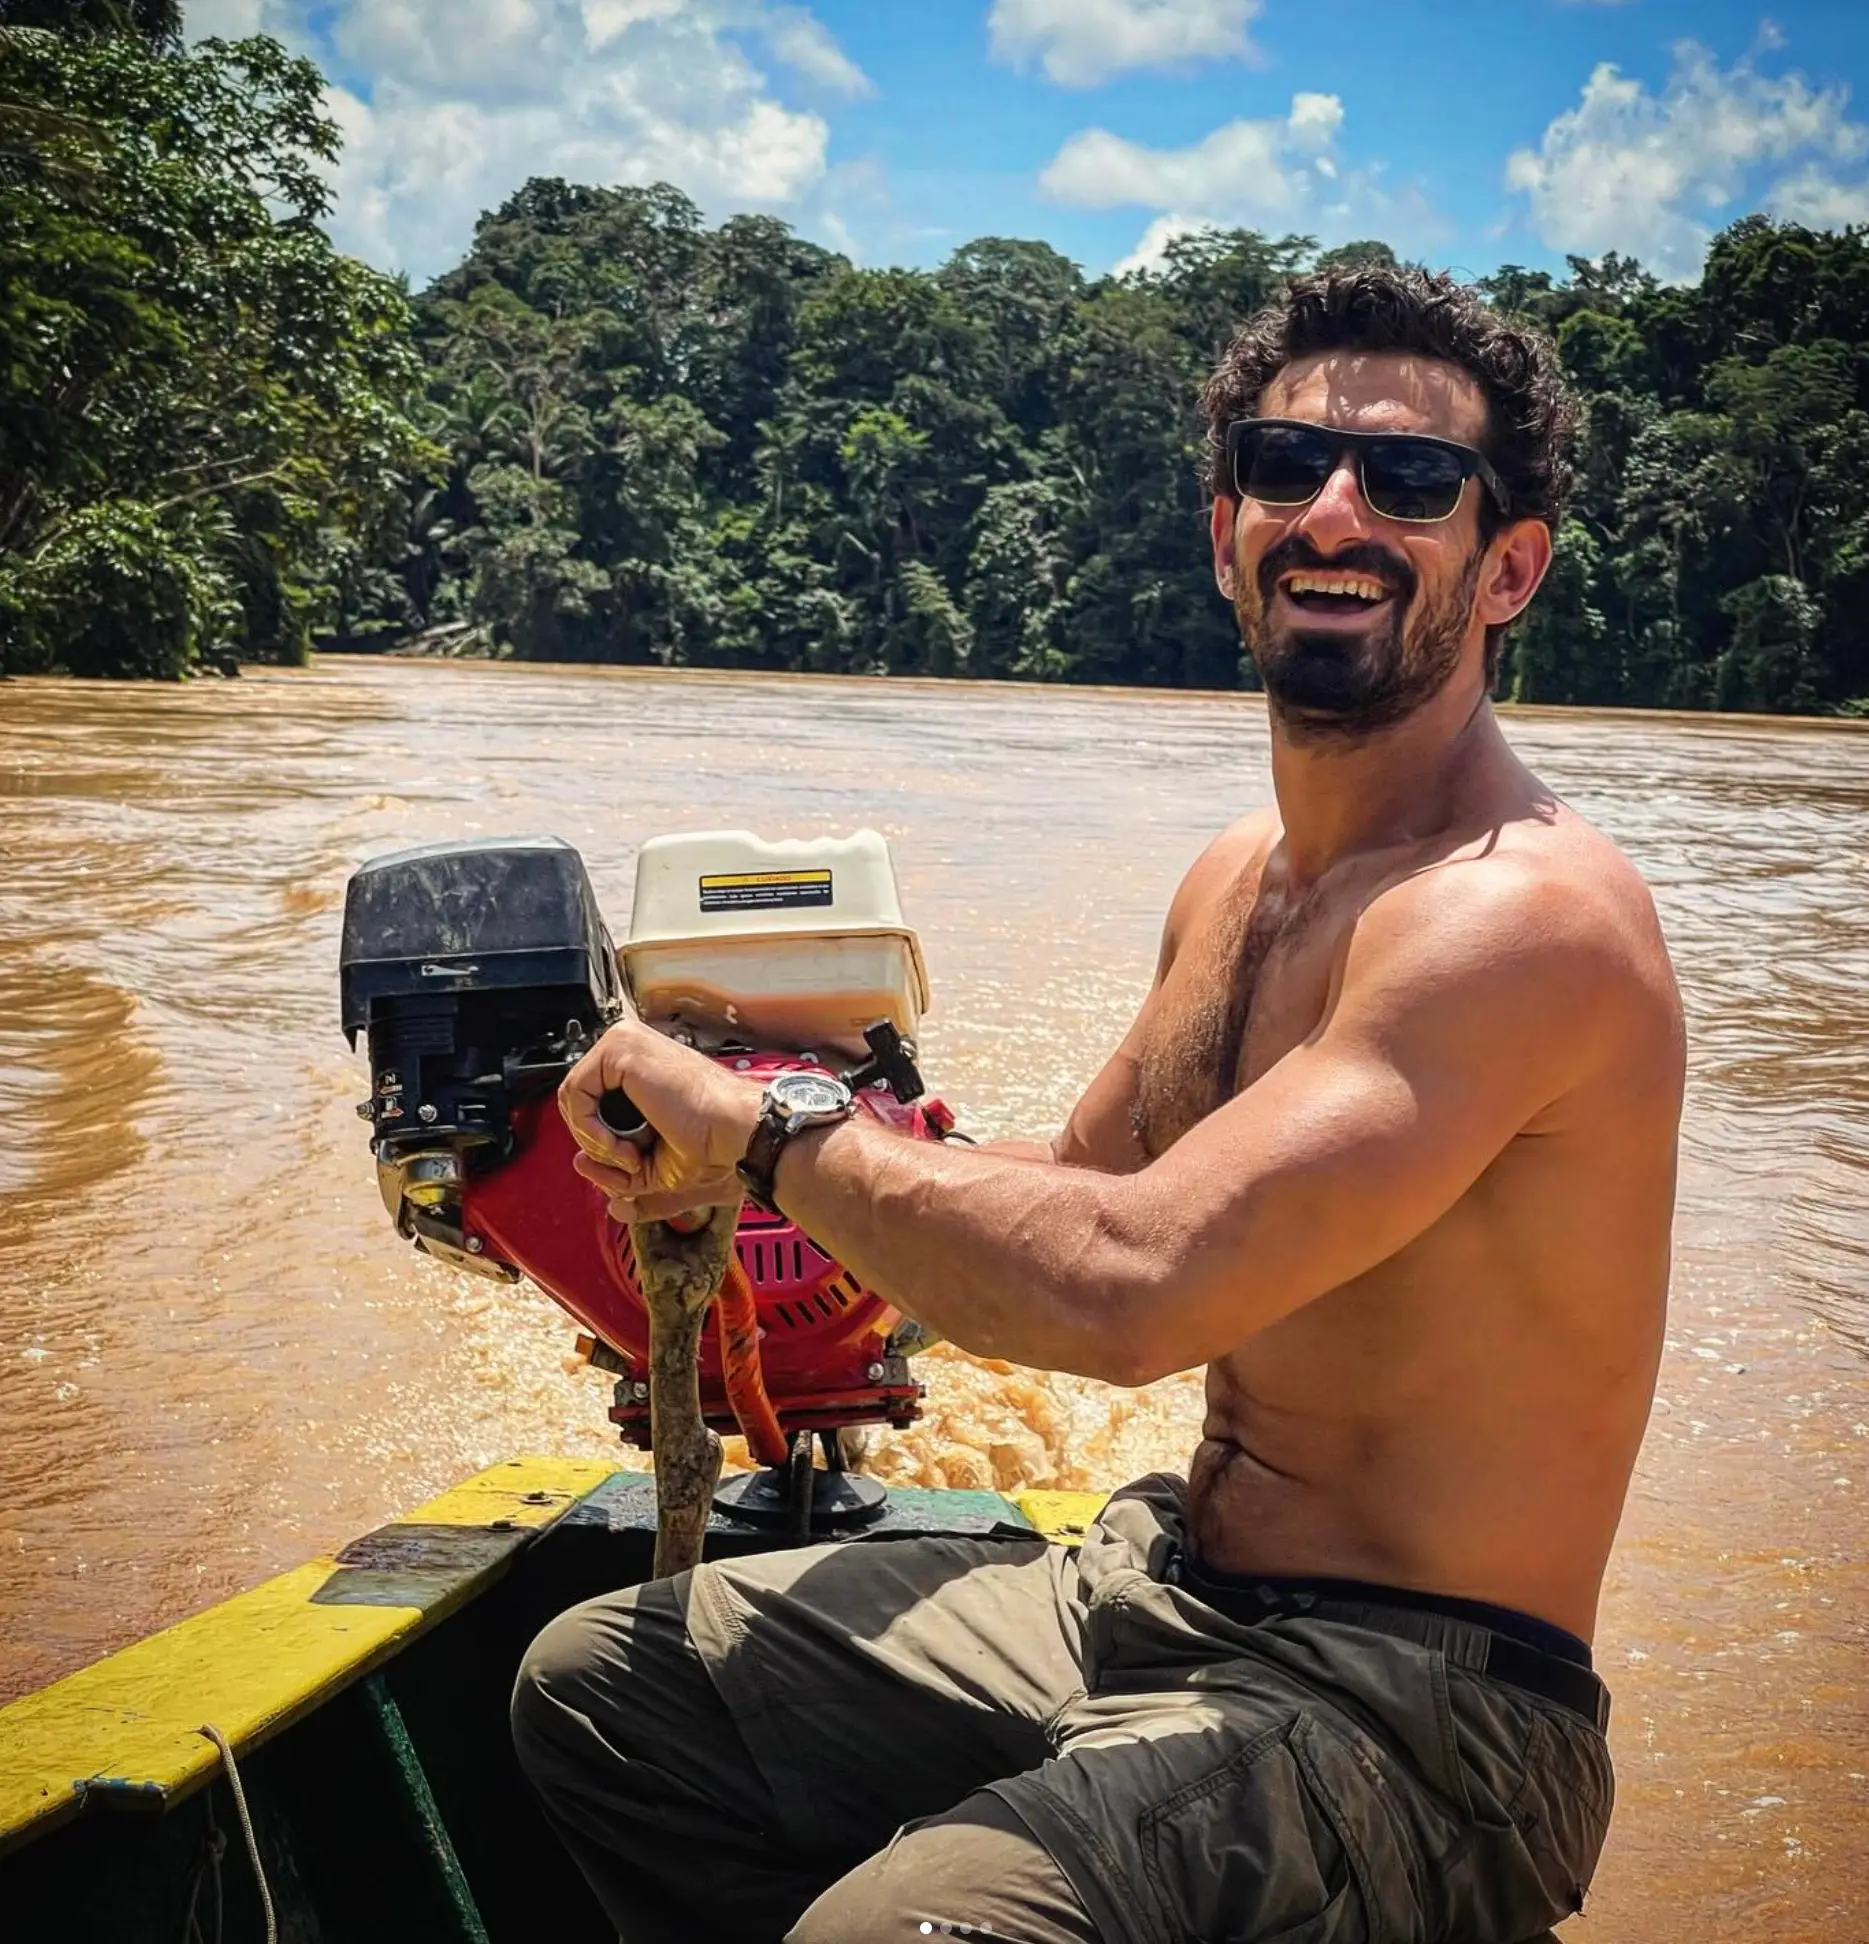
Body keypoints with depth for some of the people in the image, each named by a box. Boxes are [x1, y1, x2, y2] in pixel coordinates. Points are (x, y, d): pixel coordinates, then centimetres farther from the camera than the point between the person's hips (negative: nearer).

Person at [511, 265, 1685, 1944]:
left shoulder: (1523, 913, -22)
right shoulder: (1236, 880, 7)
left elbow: (1132, 1284, -33)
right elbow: (1085, 1180, 18)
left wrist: (762, 1126, -19)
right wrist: (727, 1171, 2)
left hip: (1408, 1704, -8)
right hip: (1160, 1585, 8)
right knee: (598, 1682, 13)